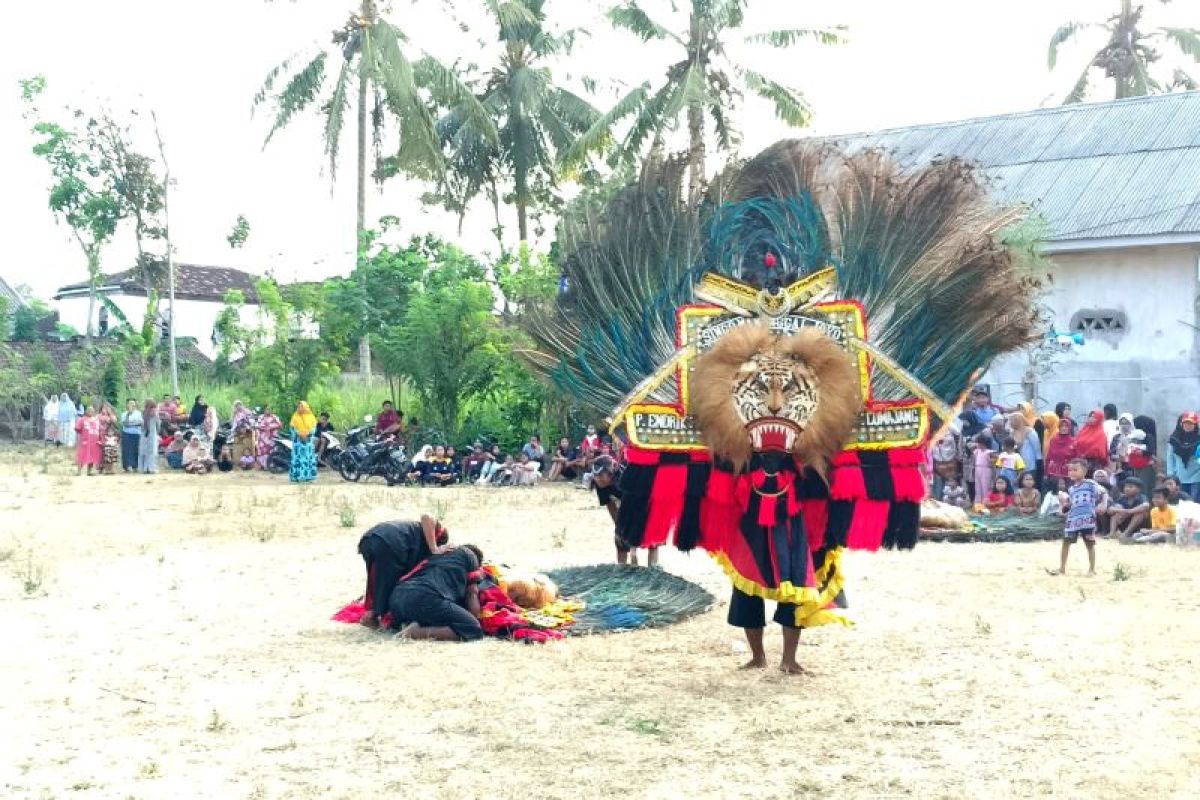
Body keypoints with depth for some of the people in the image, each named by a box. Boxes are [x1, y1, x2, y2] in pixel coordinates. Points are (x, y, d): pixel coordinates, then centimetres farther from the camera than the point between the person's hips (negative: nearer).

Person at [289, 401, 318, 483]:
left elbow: (314, 426, 2)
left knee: (308, 458, -1)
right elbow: (293, 427, 1)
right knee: (298, 457, -5)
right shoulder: (295, 417, 7)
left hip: (308, 439, 1)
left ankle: (308, 476, 2)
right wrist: (300, 434, -13)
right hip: (298, 440, -1)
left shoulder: (310, 416, 8)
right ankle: (297, 476, -6)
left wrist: (307, 434, -13)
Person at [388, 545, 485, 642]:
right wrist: (475, 621, 17)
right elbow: (472, 593, 17)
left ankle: (408, 625, 4)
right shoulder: (469, 554, 24)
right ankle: (418, 632, -16)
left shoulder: (436, 556, 39)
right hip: (426, 598, -8)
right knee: (474, 630, -7)